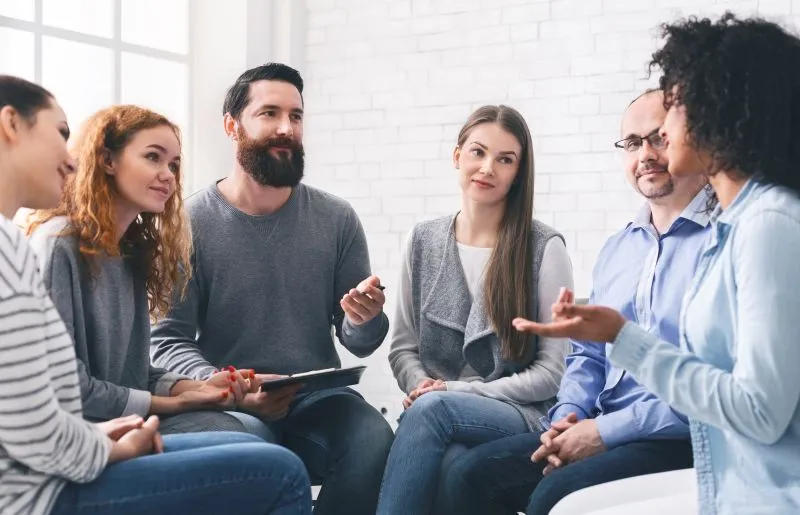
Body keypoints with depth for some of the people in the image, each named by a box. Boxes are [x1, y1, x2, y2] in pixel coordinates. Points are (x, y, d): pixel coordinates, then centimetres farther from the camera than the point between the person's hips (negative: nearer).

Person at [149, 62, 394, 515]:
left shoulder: (338, 219, 4)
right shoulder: (190, 222, -3)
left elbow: (358, 343, 9)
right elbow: (167, 340, -6)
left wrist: (364, 321, -16)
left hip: (318, 397, 2)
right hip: (230, 403, -2)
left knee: (375, 440, -29)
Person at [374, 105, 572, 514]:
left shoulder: (545, 248, -2)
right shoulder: (423, 241, 11)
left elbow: (549, 373, -3)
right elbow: (403, 347, 14)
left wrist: (453, 391, -12)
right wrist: (423, 386, -10)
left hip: (518, 417, -2)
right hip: (438, 421, 2)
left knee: (432, 409, -35)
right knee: (448, 460, -35)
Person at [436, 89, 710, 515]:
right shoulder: (616, 247, 18)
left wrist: (605, 430, -18)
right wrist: (569, 416, 0)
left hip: (685, 439, -7)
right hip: (602, 431, 7)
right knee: (472, 475, -8)